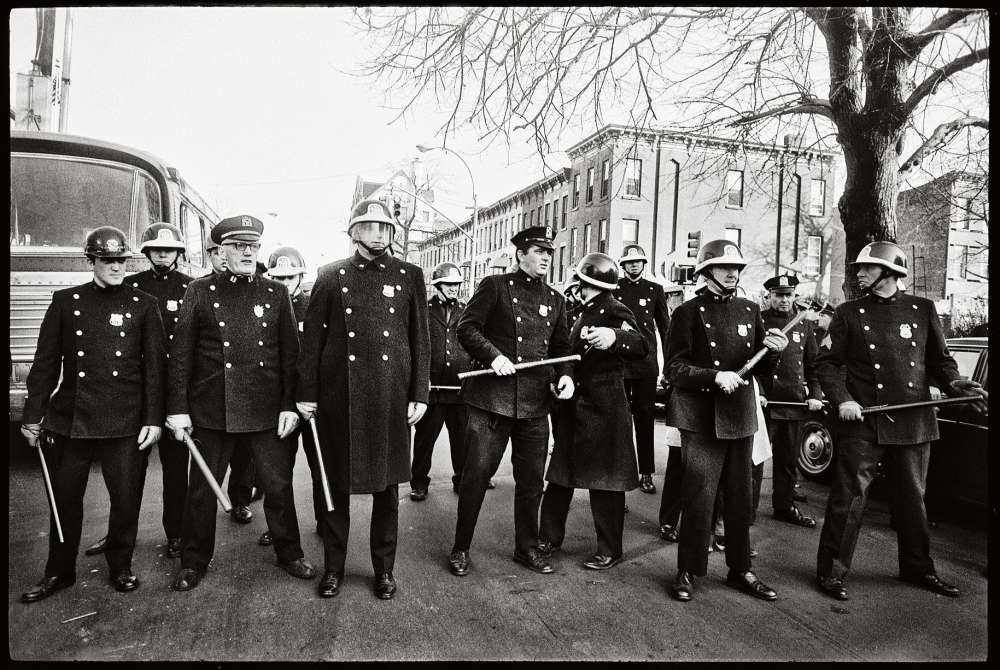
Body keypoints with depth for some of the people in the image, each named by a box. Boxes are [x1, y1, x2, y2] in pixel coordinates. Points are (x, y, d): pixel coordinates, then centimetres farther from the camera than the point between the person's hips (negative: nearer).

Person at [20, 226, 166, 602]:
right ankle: (59, 572, 31)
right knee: (65, 499, 12)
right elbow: (45, 362, 7)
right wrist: (33, 415, 4)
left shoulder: (143, 304, 2)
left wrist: (153, 419, -6)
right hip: (70, 418, 2)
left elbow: (155, 366, -1)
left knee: (127, 499, 5)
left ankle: (120, 567, 26)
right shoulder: (66, 301, 6)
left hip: (125, 422, -1)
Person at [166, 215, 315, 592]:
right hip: (212, 411, 0)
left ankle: (289, 554, 28)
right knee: (202, 490, 11)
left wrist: (289, 404, -2)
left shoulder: (277, 293, 5)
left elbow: (290, 352, 4)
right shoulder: (200, 292, 3)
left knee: (278, 486, 8)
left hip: (266, 412, 1)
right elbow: (181, 353, 2)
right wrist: (178, 408, -2)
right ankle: (193, 563, 31)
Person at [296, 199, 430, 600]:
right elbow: (312, 337, 4)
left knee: (387, 485, 10)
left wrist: (419, 395, 0)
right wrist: (307, 394, 1)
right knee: (336, 484, 10)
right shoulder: (331, 276, 5)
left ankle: (384, 569, 27)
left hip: (390, 398, 0)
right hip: (339, 397, 0)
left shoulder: (409, 276, 6)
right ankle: (333, 568, 28)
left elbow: (420, 340, 5)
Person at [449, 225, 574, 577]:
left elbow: (561, 347, 19)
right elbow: (466, 328, -4)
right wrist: (493, 356, -18)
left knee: (531, 479, 12)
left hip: (536, 404, 5)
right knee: (476, 475, -1)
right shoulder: (494, 286, 0)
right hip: (492, 399, -5)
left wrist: (564, 375, 0)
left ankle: (527, 547, 30)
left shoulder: (555, 300, 15)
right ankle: (460, 549, 17)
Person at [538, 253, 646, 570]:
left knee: (604, 481, 1)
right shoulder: (586, 312, 16)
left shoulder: (614, 311, -10)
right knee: (559, 474, 11)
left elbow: (641, 347, -28)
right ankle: (549, 539, 24)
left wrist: (614, 337, -46)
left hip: (604, 409, -8)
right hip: (575, 406, 8)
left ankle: (610, 550, 15)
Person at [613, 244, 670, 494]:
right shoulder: (613, 289, 6)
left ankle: (646, 473, 12)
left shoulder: (655, 290, 9)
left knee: (645, 417, 4)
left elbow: (664, 326, 11)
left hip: (646, 362, 0)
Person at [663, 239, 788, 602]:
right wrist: (715, 376, -21)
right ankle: (688, 571, 14)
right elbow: (674, 369, -9)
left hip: (740, 416, 5)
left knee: (740, 497, 13)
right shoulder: (688, 312, -4)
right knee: (699, 495, -2)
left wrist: (772, 351, -6)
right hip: (701, 418, -5)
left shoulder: (750, 310, 11)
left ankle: (740, 569, 28)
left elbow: (760, 368, 14)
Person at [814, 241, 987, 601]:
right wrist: (842, 399, -14)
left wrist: (955, 384, -6)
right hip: (863, 421, -3)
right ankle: (831, 571, 9)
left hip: (915, 421, 3)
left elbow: (940, 359, 14)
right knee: (848, 496, -2)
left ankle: (917, 567, 34)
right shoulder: (848, 314, 2)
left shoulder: (923, 309, 9)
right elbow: (828, 363, 1)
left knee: (913, 497, 16)